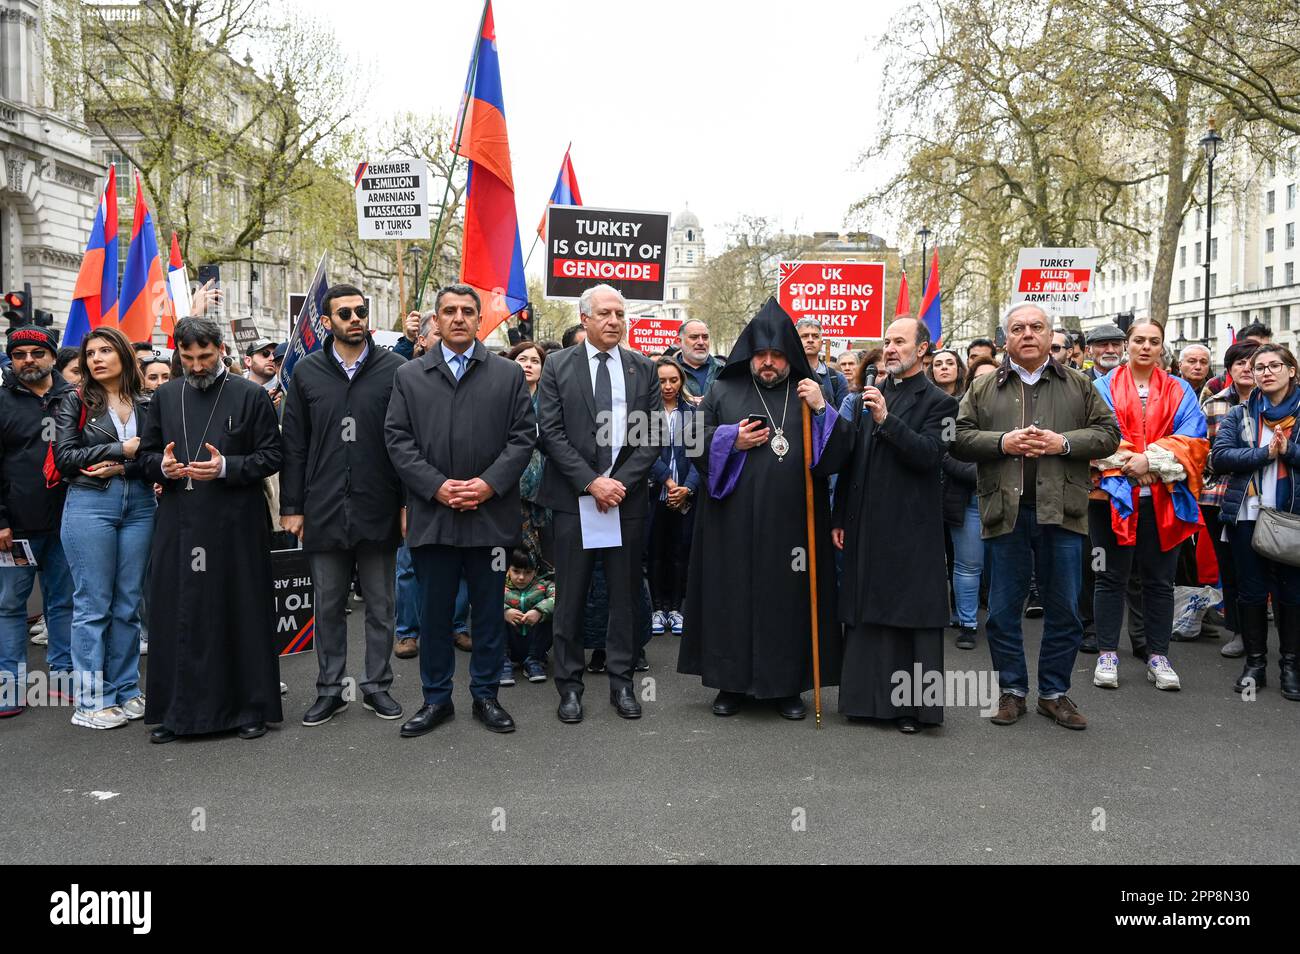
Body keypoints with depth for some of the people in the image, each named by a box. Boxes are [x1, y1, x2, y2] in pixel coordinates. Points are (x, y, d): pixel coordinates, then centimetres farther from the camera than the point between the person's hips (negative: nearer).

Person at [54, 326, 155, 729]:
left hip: (140, 506, 3)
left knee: (129, 604, 8)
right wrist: (121, 449, -9)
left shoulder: (147, 404, 9)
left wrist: (121, 468, -12)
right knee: (93, 604, 0)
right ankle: (91, 700, 7)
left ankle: (125, 690, 18)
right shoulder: (74, 403, 4)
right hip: (90, 505, -2)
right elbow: (65, 456, -5)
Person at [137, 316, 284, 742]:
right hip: (179, 523, 3)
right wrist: (162, 465, -5)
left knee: (241, 614, 3)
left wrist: (226, 467, -16)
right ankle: (177, 710, 16)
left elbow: (271, 456, -1)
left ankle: (250, 707, 14)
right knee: (177, 617, 4)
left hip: (235, 524, -3)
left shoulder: (251, 395, 0)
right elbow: (147, 452, 18)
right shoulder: (165, 396, 12)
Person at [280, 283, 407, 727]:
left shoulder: (394, 368, -1)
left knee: (380, 604, 9)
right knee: (328, 606, 11)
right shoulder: (307, 372, 5)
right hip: (324, 509, 2)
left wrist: (409, 502, -7)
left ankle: (377, 686, 22)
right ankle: (330, 690, 23)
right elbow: (294, 445, 5)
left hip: (378, 508, -1)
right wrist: (292, 506, 1)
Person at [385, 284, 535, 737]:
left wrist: (489, 484, -12)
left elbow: (523, 436, 1)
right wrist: (436, 486, -10)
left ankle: (485, 695, 22)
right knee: (434, 610, 9)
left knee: (489, 609, 8)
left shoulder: (508, 374, 6)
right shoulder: (409, 376, 8)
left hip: (491, 512, 0)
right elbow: (397, 439, 2)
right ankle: (436, 698, 21)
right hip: (431, 515, 1)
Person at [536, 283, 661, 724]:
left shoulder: (643, 368, 8)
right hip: (573, 497, -2)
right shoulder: (558, 366, 2)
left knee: (625, 593, 8)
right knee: (571, 595, 4)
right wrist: (591, 482, -13)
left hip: (628, 497, 2)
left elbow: (653, 435, 4)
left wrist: (621, 481, -9)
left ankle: (621, 681, 19)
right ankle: (569, 684, 15)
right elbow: (551, 433, -4)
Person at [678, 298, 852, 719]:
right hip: (734, 522, 0)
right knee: (733, 597, 3)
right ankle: (732, 682, 15)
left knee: (788, 599, 3)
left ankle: (786, 684, 15)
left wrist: (822, 410, -12)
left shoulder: (810, 394, 10)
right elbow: (695, 439, 8)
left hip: (791, 522, 0)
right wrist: (731, 440, -8)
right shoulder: (724, 391, 9)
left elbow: (839, 451, 3)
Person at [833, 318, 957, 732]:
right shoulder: (868, 397, 14)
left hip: (910, 527, -5)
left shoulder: (937, 402, -1)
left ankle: (912, 706, 7)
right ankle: (868, 697, 18)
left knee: (909, 617, -1)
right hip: (865, 525, 5)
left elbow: (929, 454, -16)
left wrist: (887, 419, -22)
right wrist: (839, 518, 13)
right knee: (864, 613, 8)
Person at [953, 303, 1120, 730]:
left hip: (1061, 511, 0)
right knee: (1003, 610, 6)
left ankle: (1055, 692, 20)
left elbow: (1108, 433, 6)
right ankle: (1012, 690, 19)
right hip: (1005, 511, 0)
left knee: (1064, 610, 6)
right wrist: (1002, 442, -12)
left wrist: (1064, 442, -10)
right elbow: (959, 438, 3)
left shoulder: (1078, 385, 10)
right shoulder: (984, 388, 9)